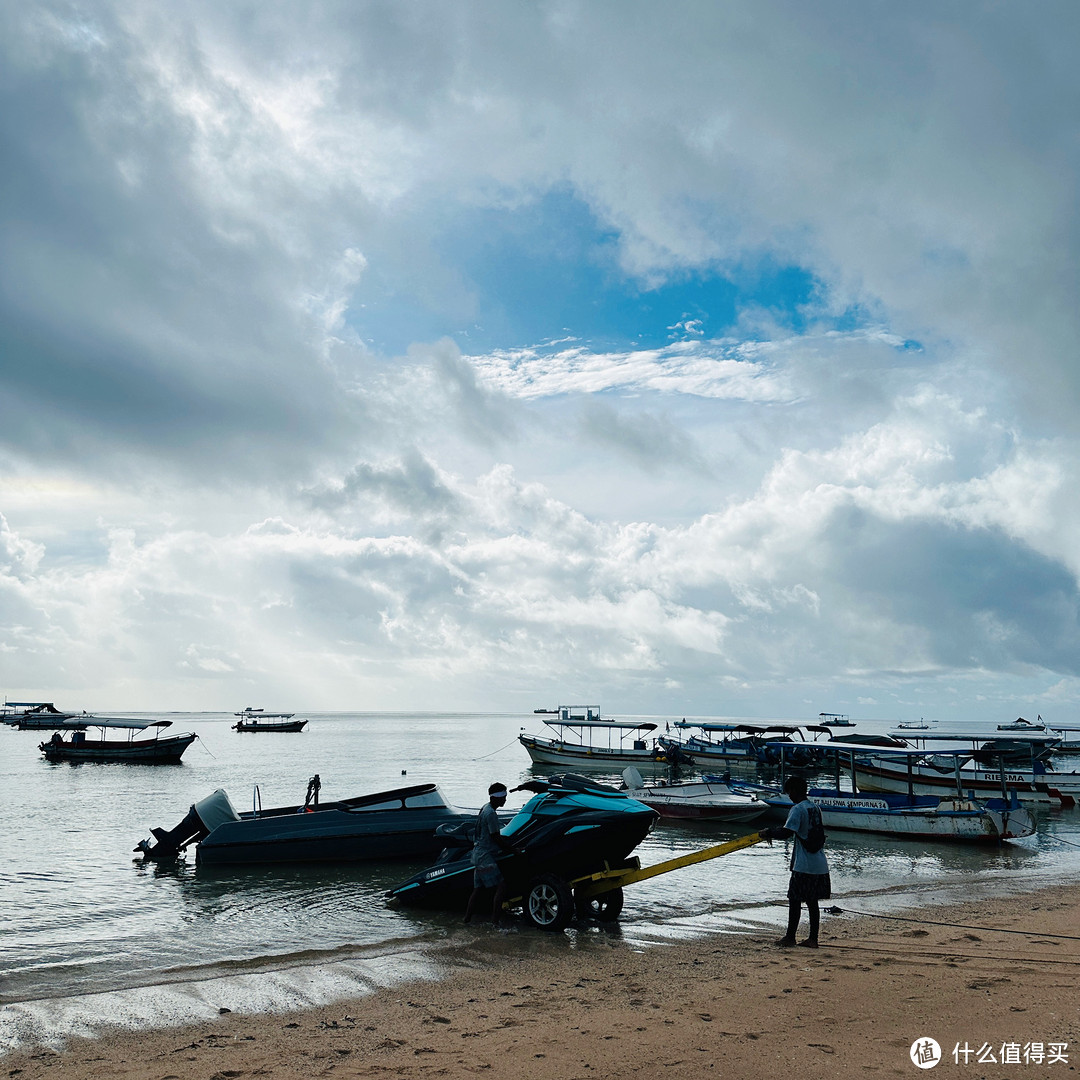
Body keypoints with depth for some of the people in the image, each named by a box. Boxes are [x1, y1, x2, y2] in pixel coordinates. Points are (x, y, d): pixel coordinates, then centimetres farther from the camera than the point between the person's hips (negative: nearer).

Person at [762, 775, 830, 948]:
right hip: (820, 864, 8)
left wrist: (769, 833, -4)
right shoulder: (815, 808, 12)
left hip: (804, 865, -8)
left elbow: (786, 832, -21)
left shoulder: (797, 809, -14)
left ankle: (790, 937, 10)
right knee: (812, 902, 12)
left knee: (795, 899, 3)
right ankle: (812, 939, 15)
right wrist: (774, 830, 21)